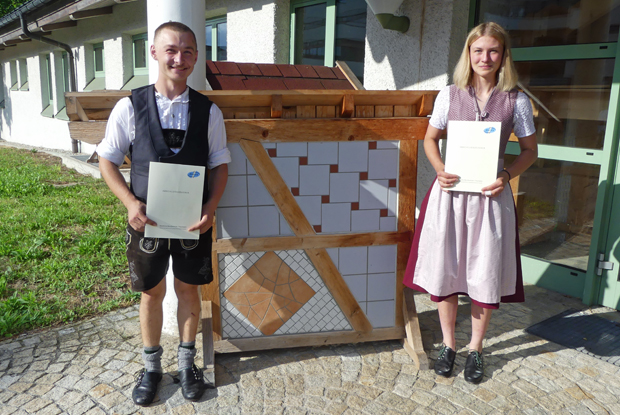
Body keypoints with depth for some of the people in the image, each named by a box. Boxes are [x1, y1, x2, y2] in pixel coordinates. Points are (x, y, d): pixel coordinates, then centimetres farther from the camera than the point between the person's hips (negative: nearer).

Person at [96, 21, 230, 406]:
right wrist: (131, 203, -14)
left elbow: (220, 164, 1)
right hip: (147, 219, 0)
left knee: (188, 289, 14)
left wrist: (210, 208, -13)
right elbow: (108, 160, 1)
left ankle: (187, 362, 34)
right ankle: (151, 366, 34)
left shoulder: (208, 111, -3)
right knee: (152, 292, 13)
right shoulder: (130, 107, -6)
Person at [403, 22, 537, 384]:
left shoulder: (516, 101, -1)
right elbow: (431, 139, 11)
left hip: (490, 195, 0)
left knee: (486, 274, 7)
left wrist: (506, 176, -13)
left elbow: (530, 151, 6)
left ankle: (476, 350, 28)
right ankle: (448, 344, 28)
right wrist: (440, 170, -8)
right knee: (445, 270, 7)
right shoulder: (450, 95, 2)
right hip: (450, 194, 1)